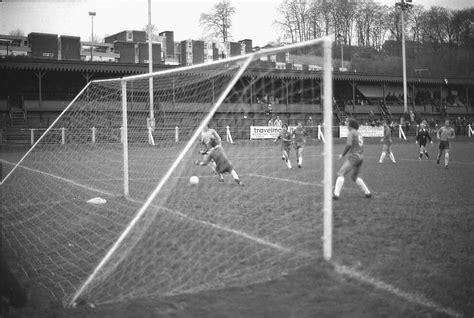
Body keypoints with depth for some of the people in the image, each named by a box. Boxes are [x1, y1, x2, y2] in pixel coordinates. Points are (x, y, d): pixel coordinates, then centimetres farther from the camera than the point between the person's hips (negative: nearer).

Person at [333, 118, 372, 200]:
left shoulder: (351, 132, -4)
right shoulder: (360, 134, 22)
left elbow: (349, 144, -19)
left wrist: (342, 155, -8)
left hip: (353, 157, -8)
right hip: (360, 157, 8)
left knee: (341, 174, -11)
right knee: (354, 176, 24)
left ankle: (336, 194, -24)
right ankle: (367, 193, 18)